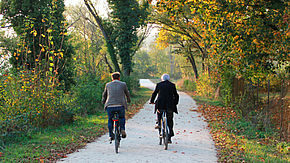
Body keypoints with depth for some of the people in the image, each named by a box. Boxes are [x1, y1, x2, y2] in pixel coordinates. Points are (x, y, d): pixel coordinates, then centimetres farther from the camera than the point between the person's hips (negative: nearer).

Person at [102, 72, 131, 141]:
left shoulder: (108, 85, 14)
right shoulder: (123, 84, 11)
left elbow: (104, 95, 26)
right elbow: (127, 93, 25)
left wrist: (103, 101, 46)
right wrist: (128, 100, 46)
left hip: (110, 106, 1)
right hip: (120, 106, -1)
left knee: (110, 120, 21)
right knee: (122, 118, 26)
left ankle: (111, 135, 16)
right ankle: (122, 129, 6)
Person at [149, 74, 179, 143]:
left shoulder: (159, 84, 5)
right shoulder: (172, 85, 7)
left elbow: (154, 94, 10)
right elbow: (176, 96, 11)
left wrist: (152, 101, 26)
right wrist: (175, 103, 26)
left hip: (160, 105, 0)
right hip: (170, 106, 1)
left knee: (159, 112, 34)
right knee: (170, 121, 10)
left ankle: (159, 123, 13)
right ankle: (169, 137, 7)